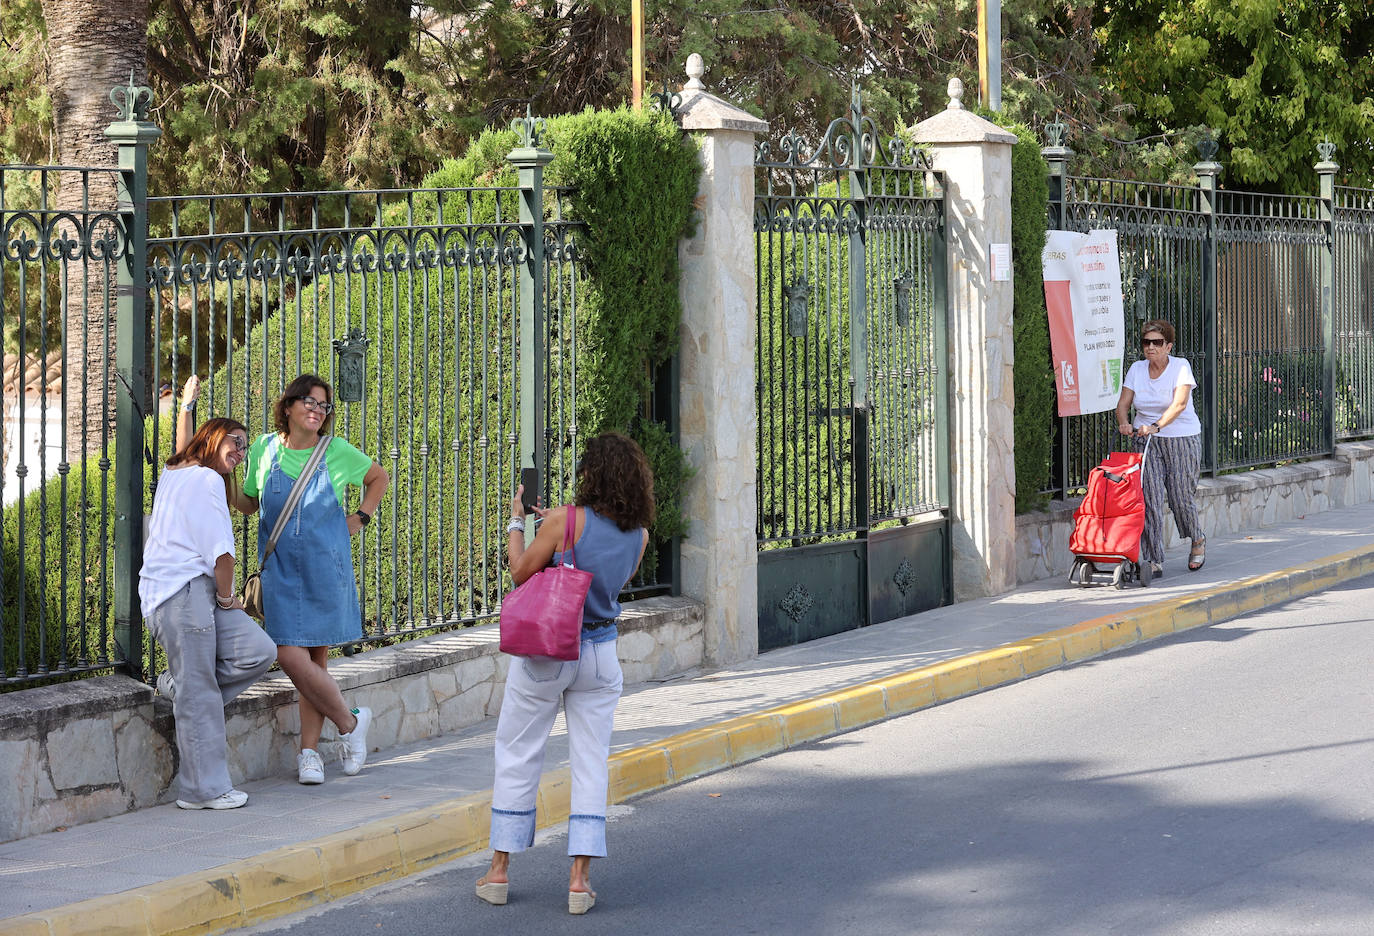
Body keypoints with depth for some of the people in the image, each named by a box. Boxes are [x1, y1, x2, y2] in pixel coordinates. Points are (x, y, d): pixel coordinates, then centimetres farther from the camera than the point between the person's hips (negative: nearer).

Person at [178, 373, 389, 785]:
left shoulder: (337, 452, 0)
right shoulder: (264, 449, 3)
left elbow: (379, 478, 17)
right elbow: (248, 503, 15)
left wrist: (360, 518, 6)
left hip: (325, 568, -1)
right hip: (280, 568, 1)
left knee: (316, 658, 2)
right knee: (291, 657, -12)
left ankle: (309, 751, 13)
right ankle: (349, 722, 7)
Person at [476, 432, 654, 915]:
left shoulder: (564, 520, -16)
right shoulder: (639, 536, -1)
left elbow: (520, 572, -6)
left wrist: (516, 522, 9)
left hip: (546, 652, -3)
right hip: (600, 653, 3)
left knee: (517, 755, 10)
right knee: (590, 763, 7)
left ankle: (499, 869, 14)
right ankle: (580, 876, 2)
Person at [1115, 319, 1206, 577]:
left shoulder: (1181, 367, -9)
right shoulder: (1137, 369, 4)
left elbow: (1179, 403, -23)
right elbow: (1123, 403, -1)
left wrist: (1156, 426, -36)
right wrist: (1123, 422, -24)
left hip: (1182, 439, -3)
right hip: (1146, 440, 3)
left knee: (1182, 495, -1)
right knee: (1150, 498, -8)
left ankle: (1198, 540, 30)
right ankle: (1154, 561, -7)